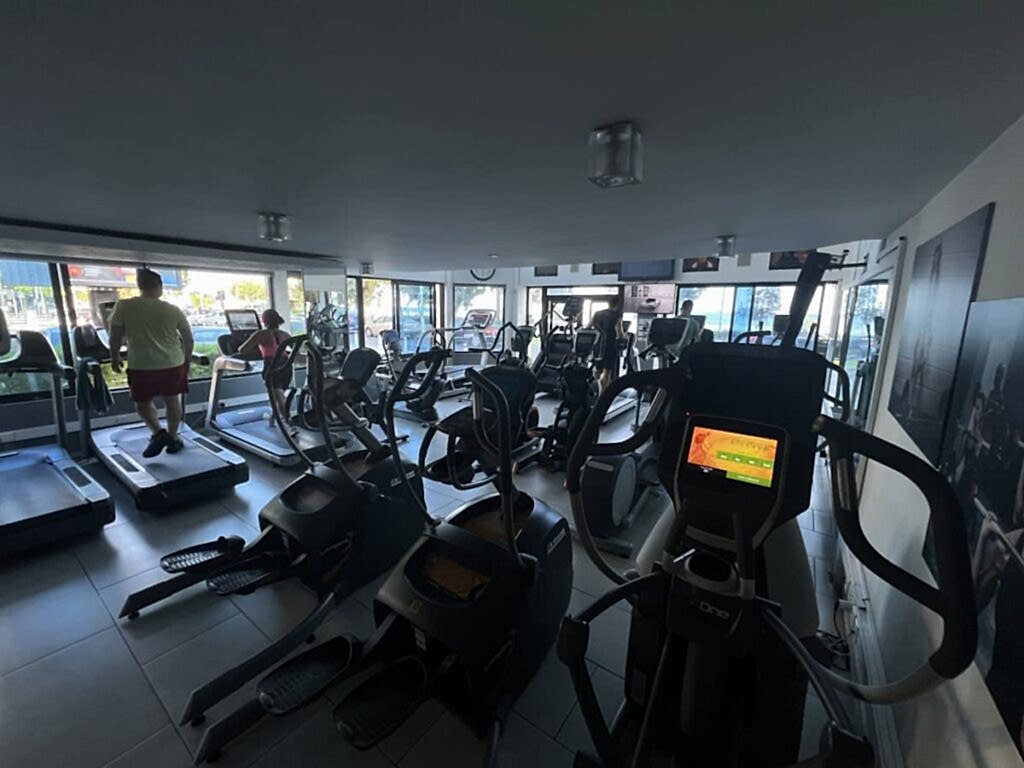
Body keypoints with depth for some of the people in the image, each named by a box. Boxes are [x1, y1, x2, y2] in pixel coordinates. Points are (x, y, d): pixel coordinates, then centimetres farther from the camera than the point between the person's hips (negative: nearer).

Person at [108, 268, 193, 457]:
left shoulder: (123, 306, -6)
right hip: (173, 363, 1)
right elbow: (189, 339, 4)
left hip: (141, 365, -1)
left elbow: (114, 336, -1)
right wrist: (187, 359, 20)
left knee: (142, 402, 17)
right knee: (172, 400, 15)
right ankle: (172, 437, 21)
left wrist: (115, 357, 15)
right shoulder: (173, 310, -2)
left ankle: (158, 432, -3)